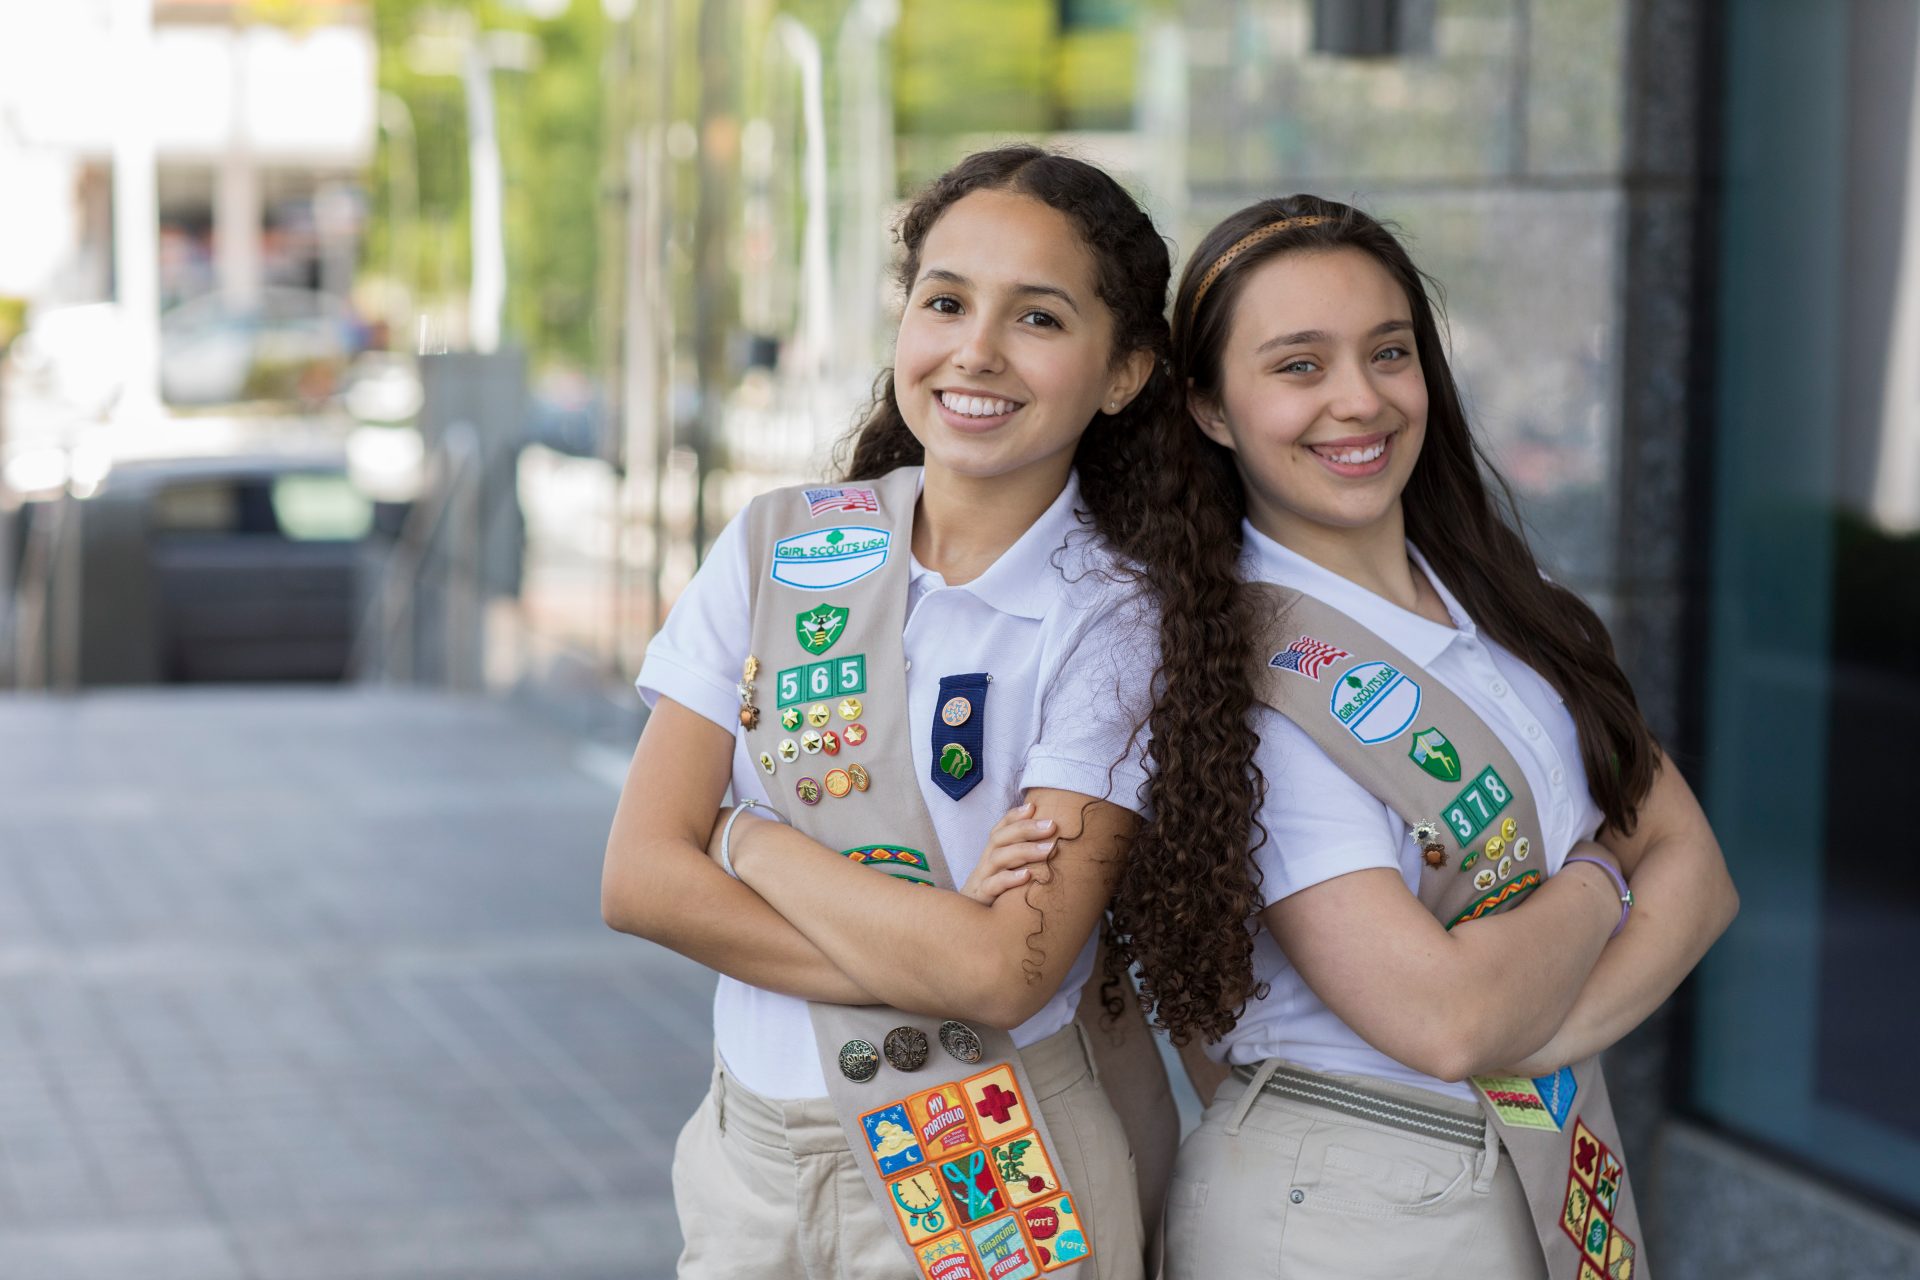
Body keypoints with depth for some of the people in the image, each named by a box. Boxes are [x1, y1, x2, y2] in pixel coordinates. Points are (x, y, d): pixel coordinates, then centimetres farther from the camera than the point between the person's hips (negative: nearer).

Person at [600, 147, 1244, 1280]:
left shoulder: (1118, 619, -10)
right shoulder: (778, 549, -1)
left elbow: (1007, 971, -20)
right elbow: (641, 877, -8)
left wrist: (748, 843, -11)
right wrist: (928, 954, -18)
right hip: (753, 1166, 3)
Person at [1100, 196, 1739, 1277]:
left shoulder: (1498, 599, 4)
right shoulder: (1241, 678, -18)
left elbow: (1692, 865, -1)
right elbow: (1445, 1016, -24)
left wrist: (1543, 1039, -17)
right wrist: (1596, 881, -6)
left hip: (1560, 1178, 6)